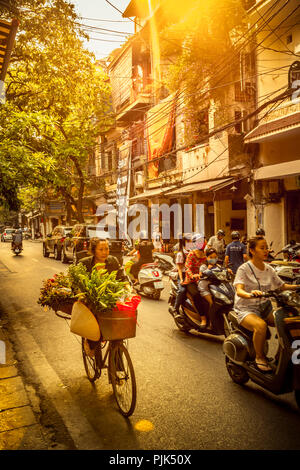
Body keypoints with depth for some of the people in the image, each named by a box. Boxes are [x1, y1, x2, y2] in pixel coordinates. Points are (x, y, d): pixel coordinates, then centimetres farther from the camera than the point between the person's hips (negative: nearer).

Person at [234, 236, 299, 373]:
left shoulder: (269, 269, 11)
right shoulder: (244, 269, -9)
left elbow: (281, 286, 14)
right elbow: (239, 290, -22)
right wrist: (250, 294, -44)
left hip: (265, 307, 6)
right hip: (246, 309, -6)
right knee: (261, 325, -35)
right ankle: (259, 358, -12)